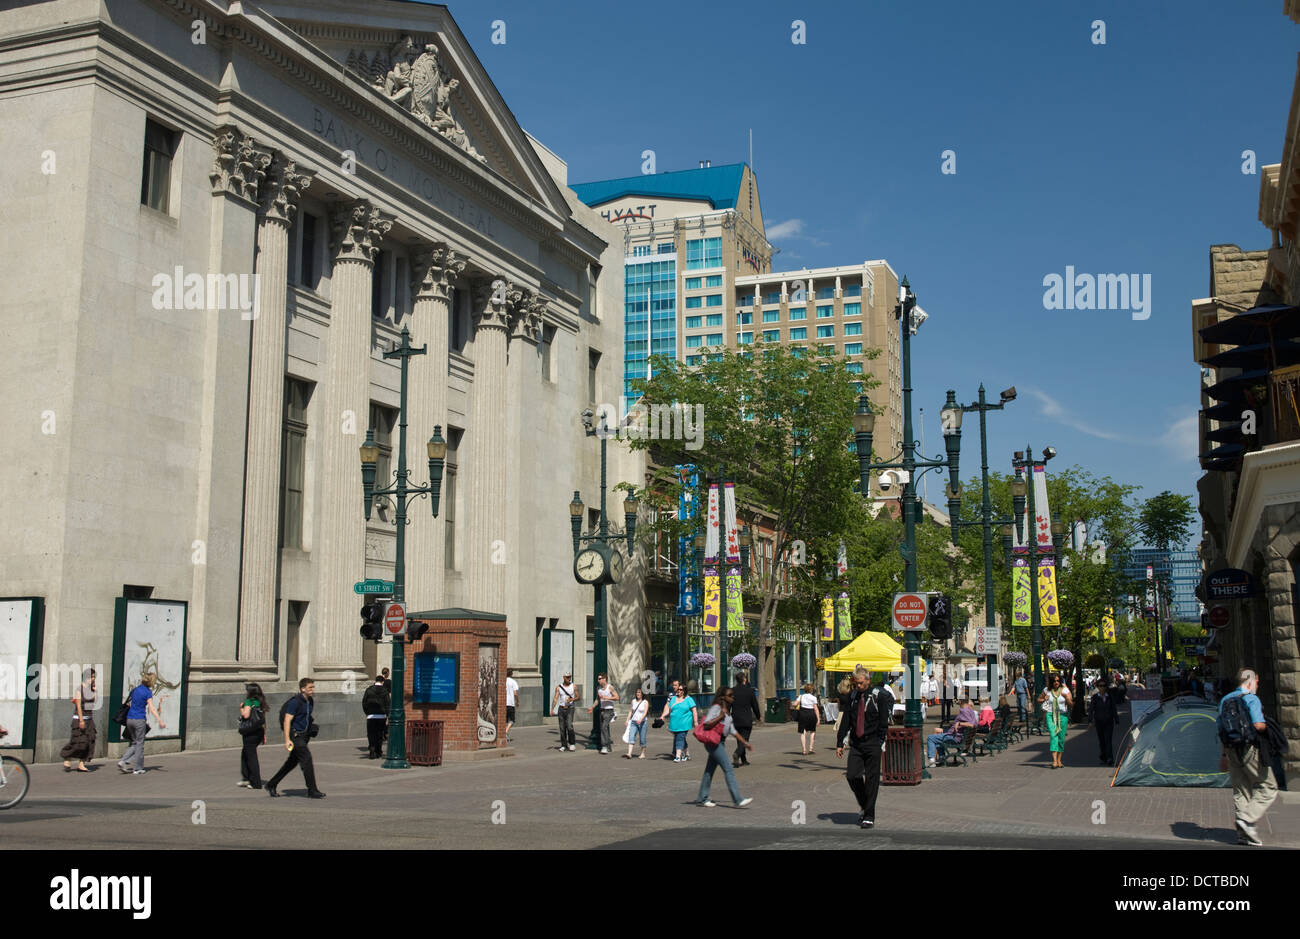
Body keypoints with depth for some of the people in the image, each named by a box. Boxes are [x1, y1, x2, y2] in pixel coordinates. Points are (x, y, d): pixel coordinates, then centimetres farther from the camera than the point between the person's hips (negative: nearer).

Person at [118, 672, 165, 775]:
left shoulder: (135, 689, 10)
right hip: (139, 720, -6)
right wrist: (160, 721, -19)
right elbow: (152, 709, -16)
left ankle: (123, 761, 1)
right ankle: (138, 769, 9)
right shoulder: (148, 692, -10)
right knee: (140, 744, 4)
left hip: (129, 719, 6)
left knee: (134, 743, 18)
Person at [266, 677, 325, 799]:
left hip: (304, 735, 9)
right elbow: (287, 721, -18)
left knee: (292, 762, 14)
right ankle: (312, 791, -6)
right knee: (307, 759, -11)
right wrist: (287, 739, -25)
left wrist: (309, 736, 24)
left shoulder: (310, 702, 10)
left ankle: (271, 785, 25)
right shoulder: (295, 702, -16)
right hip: (295, 735, -9)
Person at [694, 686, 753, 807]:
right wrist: (720, 717, -23)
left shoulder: (727, 711, 15)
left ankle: (701, 799, 20)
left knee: (710, 770, 13)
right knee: (728, 769, -10)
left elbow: (732, 730, 20)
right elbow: (706, 725, -20)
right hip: (714, 742, -9)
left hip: (721, 742, 9)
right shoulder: (716, 708, -13)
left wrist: (744, 742, 18)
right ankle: (738, 800, -11)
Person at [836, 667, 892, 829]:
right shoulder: (853, 697, 10)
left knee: (871, 780, -1)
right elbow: (845, 721, 13)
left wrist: (882, 744, -10)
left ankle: (869, 816, 9)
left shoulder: (878, 696, -3)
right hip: (855, 744, 4)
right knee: (852, 776, -5)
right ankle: (865, 807, 19)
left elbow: (883, 722, -4)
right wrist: (839, 743, 10)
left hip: (872, 744, -4)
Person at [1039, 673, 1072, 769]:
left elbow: (1071, 704, -1)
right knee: (1053, 735, -16)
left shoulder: (1064, 690, 1)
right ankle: (1054, 760, -23)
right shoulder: (1047, 690, 3)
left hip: (1063, 715, 1)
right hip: (1051, 715, -1)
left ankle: (1059, 760, 18)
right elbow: (1038, 700, 16)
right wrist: (1044, 700, -6)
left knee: (1061, 738, 4)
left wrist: (1066, 697, -20)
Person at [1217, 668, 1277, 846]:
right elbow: (1258, 725, -19)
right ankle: (1248, 820, -13)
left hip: (1232, 750, 7)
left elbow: (1220, 729, 15)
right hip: (1251, 750, -7)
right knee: (1268, 787, 3)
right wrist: (1267, 726, 4)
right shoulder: (1251, 699, -8)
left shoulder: (1225, 700, 13)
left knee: (1240, 791, 10)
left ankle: (1243, 834, 7)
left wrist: (1224, 753, 21)